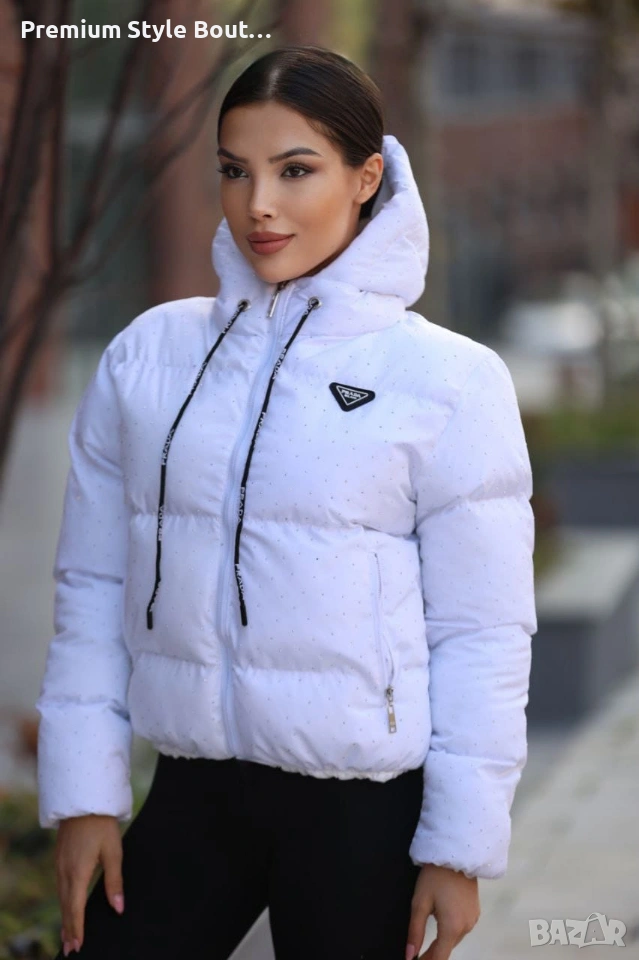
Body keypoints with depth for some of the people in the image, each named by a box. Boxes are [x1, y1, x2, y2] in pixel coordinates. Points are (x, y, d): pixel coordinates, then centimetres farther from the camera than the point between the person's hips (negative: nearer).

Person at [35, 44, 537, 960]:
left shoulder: (448, 380, -6)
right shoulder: (148, 354, 4)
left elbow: (482, 633, -6)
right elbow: (95, 584, 8)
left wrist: (460, 846, -8)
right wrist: (83, 791, 3)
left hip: (365, 813, -3)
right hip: (194, 791, 3)